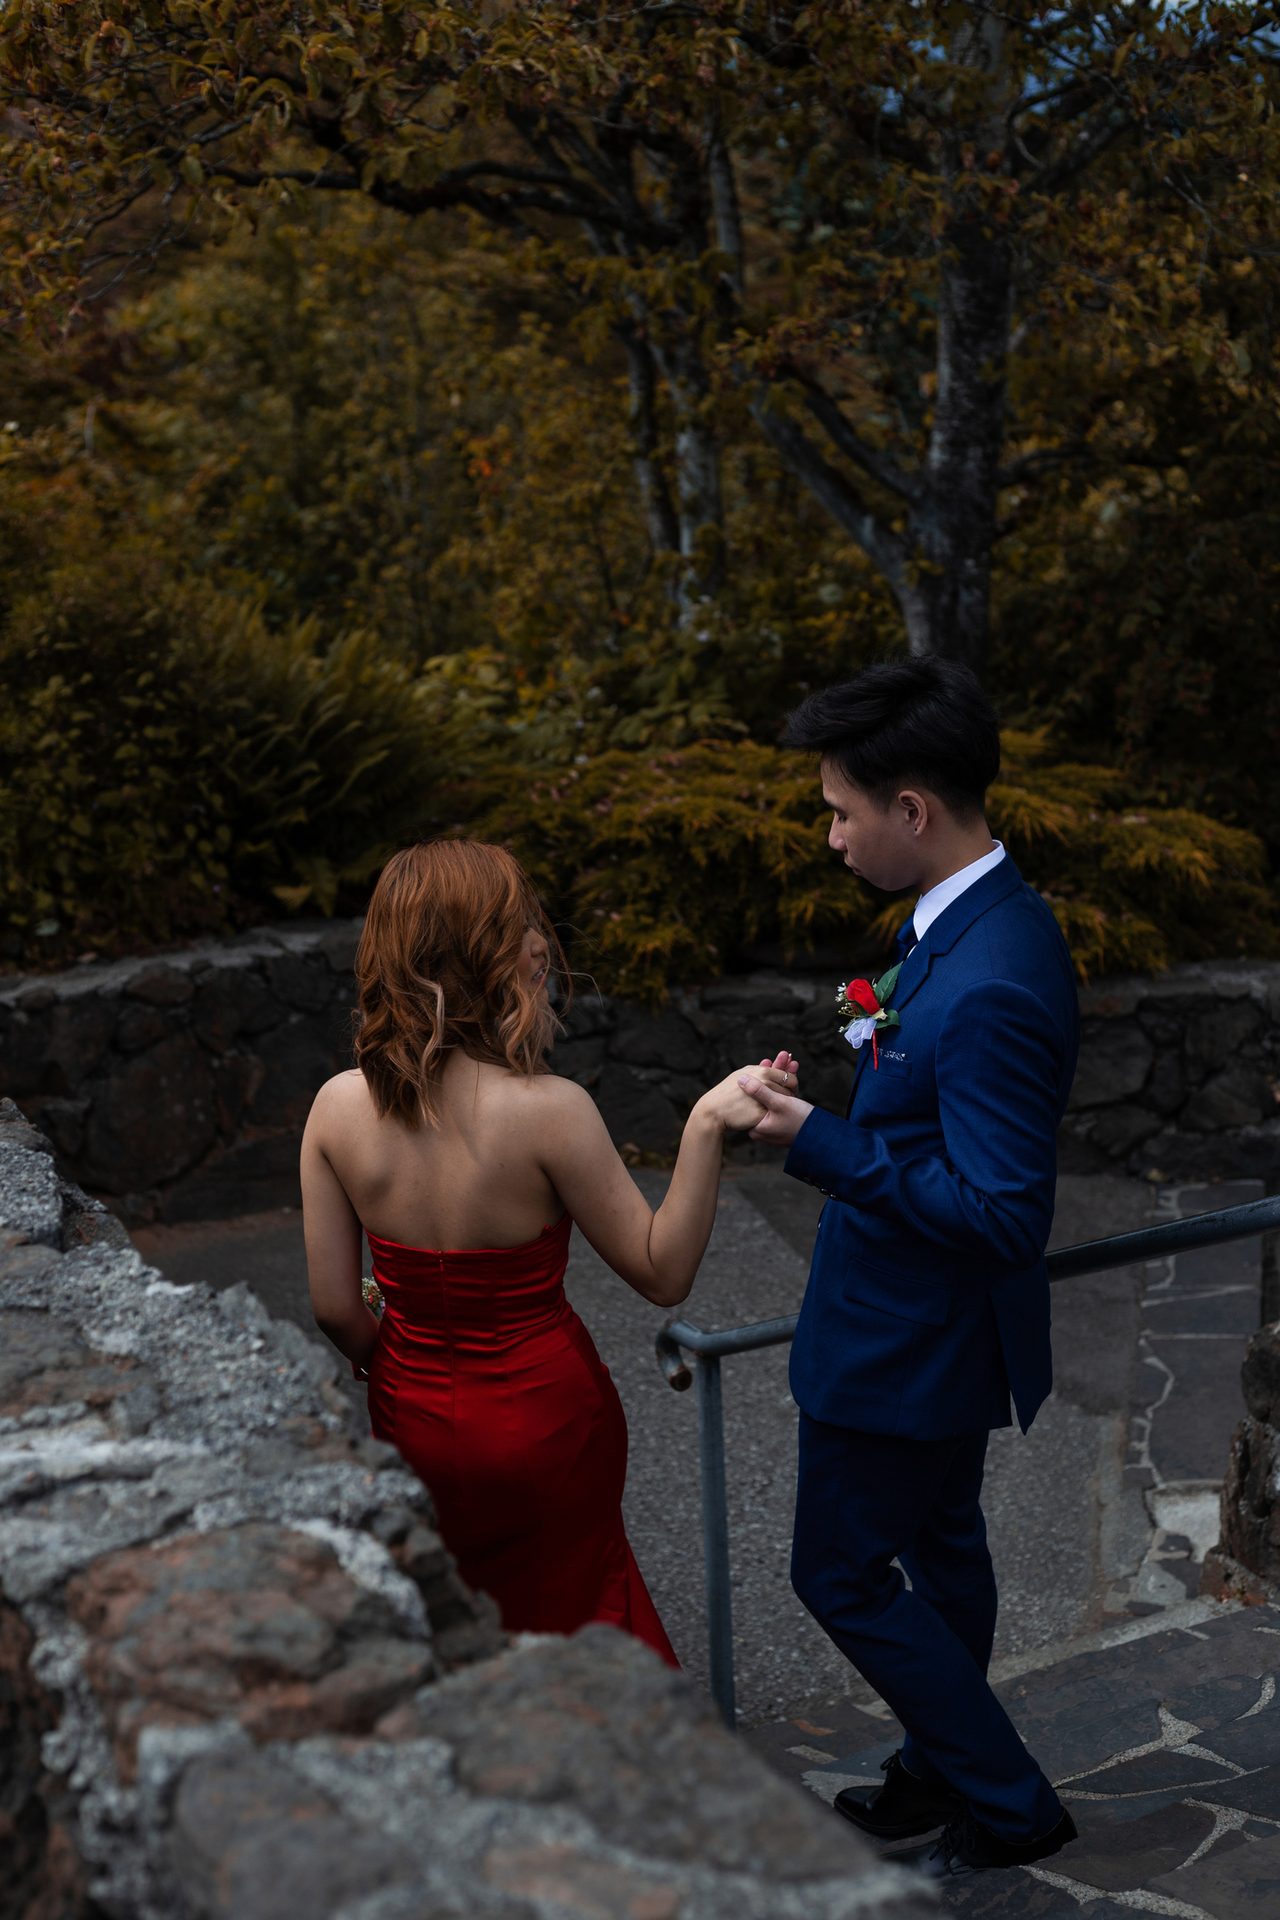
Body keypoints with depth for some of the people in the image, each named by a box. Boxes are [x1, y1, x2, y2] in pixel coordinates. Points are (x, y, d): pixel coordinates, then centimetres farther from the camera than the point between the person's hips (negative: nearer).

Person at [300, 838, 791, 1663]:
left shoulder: (338, 1108, -15)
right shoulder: (547, 1109, -27)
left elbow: (335, 1307, -7)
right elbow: (663, 1273, -17)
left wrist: (402, 1373, 13)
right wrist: (704, 1129, -26)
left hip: (413, 1421, 3)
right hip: (545, 1420, -3)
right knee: (567, 1603, 24)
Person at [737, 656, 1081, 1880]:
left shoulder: (990, 985, -33)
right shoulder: (973, 920, -1)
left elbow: (1003, 1215, -32)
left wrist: (821, 1148, -30)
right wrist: (882, 1034, 2)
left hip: (906, 1342, -10)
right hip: (934, 1328, 10)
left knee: (844, 1574, 8)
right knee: (936, 1548, 24)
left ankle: (1008, 1805, 23)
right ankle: (944, 1776, 45)